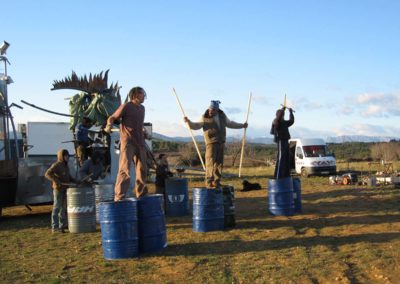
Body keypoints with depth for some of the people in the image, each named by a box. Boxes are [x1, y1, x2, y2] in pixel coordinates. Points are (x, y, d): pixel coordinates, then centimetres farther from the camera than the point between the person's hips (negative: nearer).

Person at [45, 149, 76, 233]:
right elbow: (47, 174, -21)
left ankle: (63, 224, 26)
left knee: (64, 207, 15)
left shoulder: (66, 166, 15)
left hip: (65, 189, 9)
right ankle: (55, 227, -4)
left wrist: (74, 181, 12)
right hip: (58, 189, -9)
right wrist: (56, 181, -29)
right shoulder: (56, 165, -11)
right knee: (57, 207, -6)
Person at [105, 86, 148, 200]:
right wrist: (109, 125, -26)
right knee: (125, 169, -13)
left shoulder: (142, 108, 17)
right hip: (128, 142, -8)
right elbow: (112, 117, -8)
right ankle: (119, 197, -12)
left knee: (142, 169, 12)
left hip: (140, 143, 8)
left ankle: (142, 195, 24)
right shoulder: (126, 106, -6)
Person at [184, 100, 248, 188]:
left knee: (219, 163, 6)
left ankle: (216, 181, 13)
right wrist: (188, 122, -25)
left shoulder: (222, 116, 11)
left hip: (221, 143, 5)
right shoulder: (205, 117, -3)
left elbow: (230, 124, 26)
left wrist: (242, 125, 30)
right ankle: (209, 181, -11)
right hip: (211, 143, -5)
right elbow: (196, 126, -7)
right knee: (210, 162, -14)